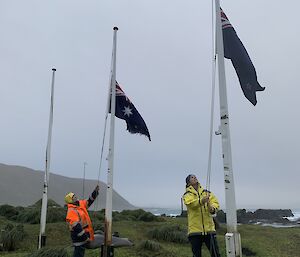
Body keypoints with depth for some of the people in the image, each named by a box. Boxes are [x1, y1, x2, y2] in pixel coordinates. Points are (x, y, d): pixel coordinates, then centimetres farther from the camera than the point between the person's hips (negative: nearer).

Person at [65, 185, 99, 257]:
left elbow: (89, 201, 21)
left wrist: (95, 191, 9)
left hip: (84, 234, 9)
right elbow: (76, 227, -25)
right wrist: (86, 238, -24)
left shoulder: (80, 204, 6)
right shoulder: (71, 211, -21)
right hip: (79, 237, -9)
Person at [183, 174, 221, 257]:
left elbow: (216, 203, 1)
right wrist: (202, 200, -37)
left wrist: (213, 208, -23)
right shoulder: (187, 195, 3)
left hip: (209, 228, 2)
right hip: (195, 229, -2)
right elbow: (191, 203, -18)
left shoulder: (207, 193, 13)